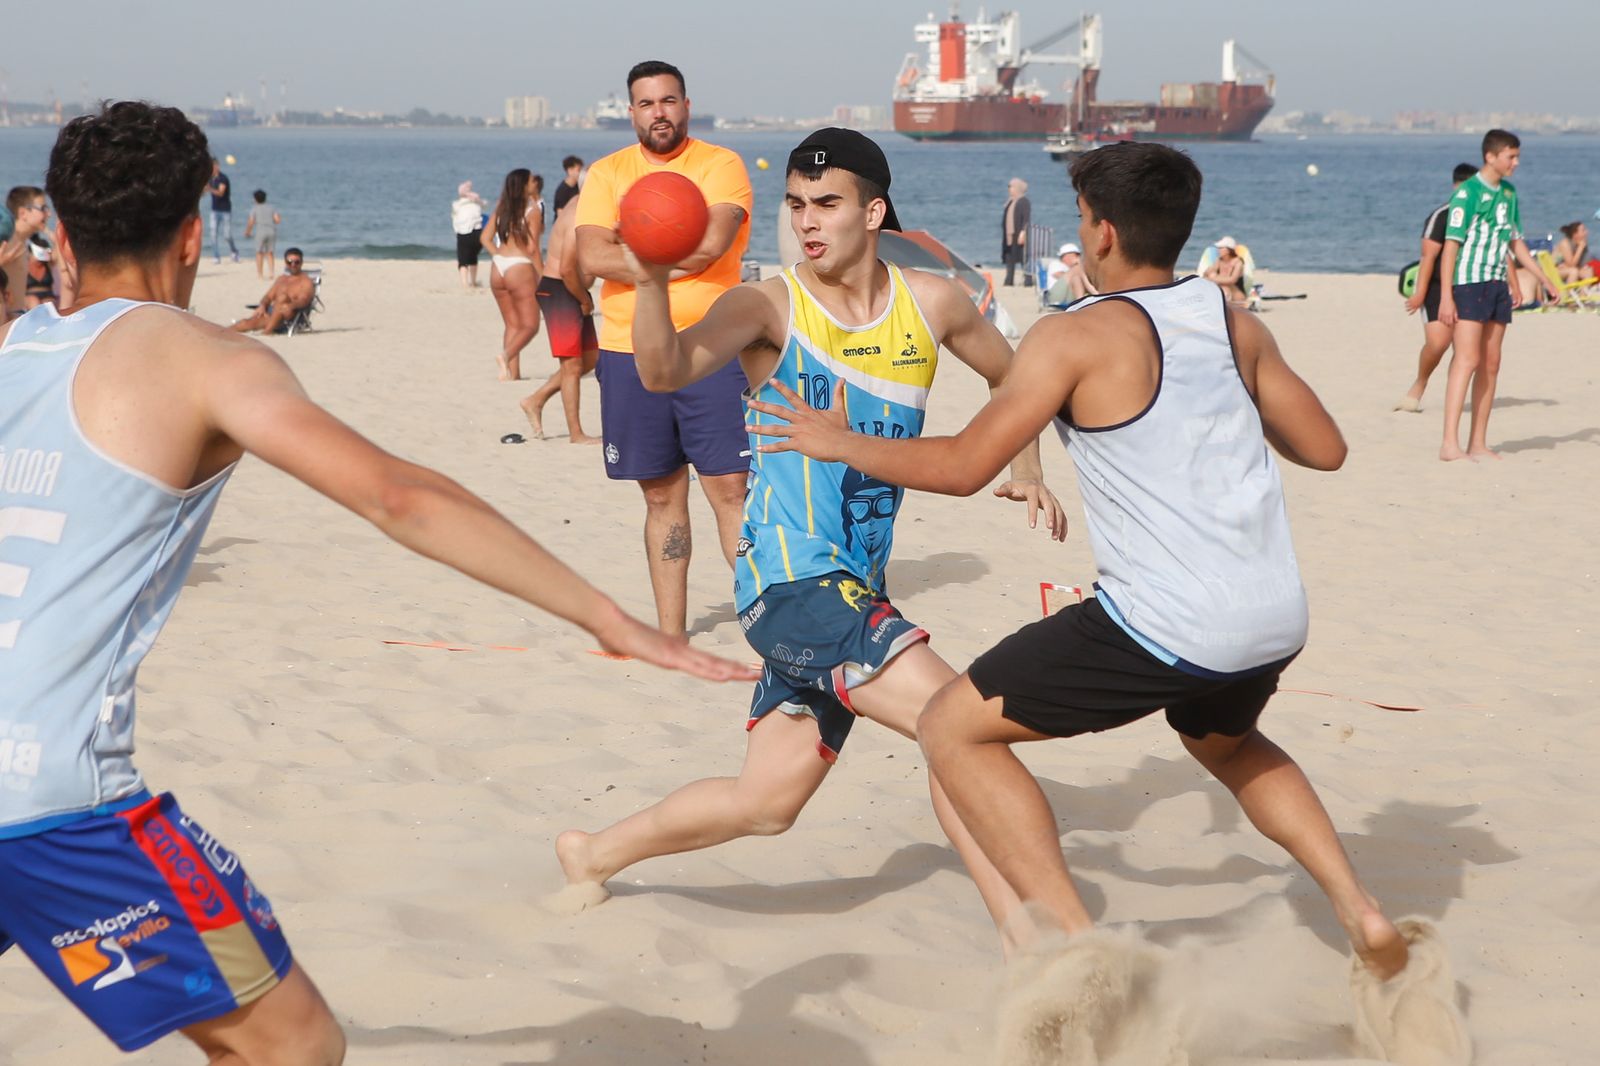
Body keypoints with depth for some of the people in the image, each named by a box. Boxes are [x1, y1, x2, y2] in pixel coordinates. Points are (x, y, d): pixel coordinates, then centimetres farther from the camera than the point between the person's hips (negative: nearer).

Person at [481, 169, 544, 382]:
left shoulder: (501, 208, 10)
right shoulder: (532, 210, -7)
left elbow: (485, 238, 10)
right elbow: (532, 248, -11)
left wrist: (498, 256, 15)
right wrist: (542, 275, -4)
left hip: (498, 268, 6)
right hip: (520, 267, -6)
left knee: (512, 325, 15)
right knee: (530, 325, 0)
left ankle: (513, 372, 11)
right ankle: (506, 355, -25)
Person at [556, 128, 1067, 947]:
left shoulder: (931, 305, 5)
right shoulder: (771, 307, -10)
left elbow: (1011, 375, 24)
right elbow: (665, 372, -27)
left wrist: (1025, 469, 11)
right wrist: (652, 283, -45)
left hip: (856, 588, 7)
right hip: (790, 580, -6)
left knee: (765, 802, 13)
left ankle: (593, 855, 34)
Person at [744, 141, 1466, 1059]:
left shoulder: (1078, 337, -8)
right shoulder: (1237, 323, 10)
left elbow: (963, 466, -8)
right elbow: (1326, 448, 17)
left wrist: (840, 442, 6)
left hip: (1167, 628, -7)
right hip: (1276, 621, 7)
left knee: (955, 730, 5)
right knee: (1227, 743, 39)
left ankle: (1083, 949, -6)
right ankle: (1365, 915, 25)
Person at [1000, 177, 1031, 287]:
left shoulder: (1024, 202, -7)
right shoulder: (1010, 202, 18)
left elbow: (1027, 219, -14)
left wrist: (1023, 232, -22)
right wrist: (1006, 234, 18)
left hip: (1019, 235, -9)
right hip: (1009, 235, 9)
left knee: (1023, 257, -9)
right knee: (1009, 257, 6)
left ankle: (1028, 279, -8)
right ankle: (1009, 280, 8)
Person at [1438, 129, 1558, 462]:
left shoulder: (1509, 193, 13)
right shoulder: (1467, 193, -10)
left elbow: (1516, 242, 22)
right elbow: (1451, 244, -13)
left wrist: (1544, 279, 21)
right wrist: (1446, 295, -18)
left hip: (1497, 285, 8)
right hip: (1468, 283, -8)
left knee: (1490, 364, 6)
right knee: (1467, 359, -16)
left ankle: (1477, 444, 11)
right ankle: (1450, 444, -20)